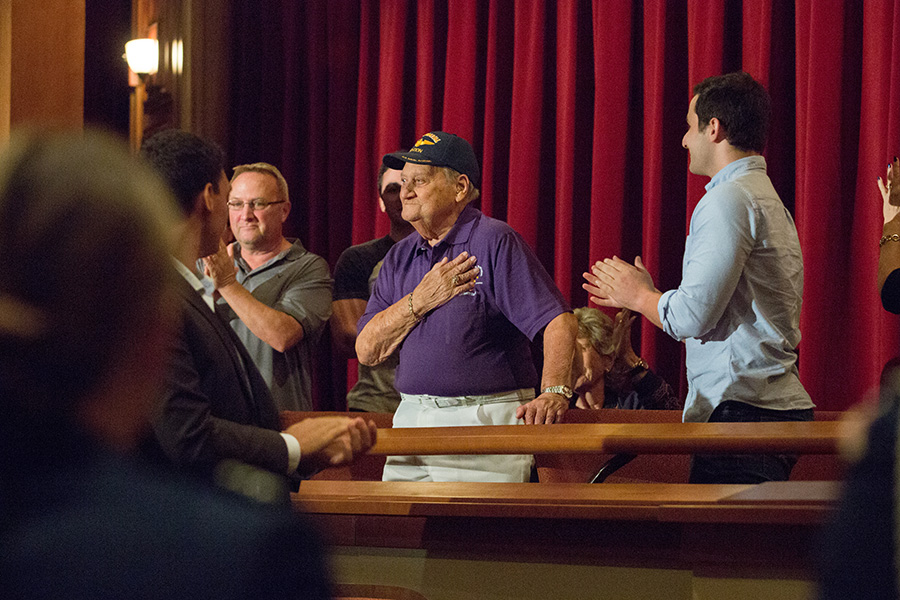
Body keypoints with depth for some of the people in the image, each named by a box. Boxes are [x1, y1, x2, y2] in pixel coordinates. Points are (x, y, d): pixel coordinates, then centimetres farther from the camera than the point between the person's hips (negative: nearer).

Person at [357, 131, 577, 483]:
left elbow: (558, 321, -13)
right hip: (411, 420, 6)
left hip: (485, 423, -6)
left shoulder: (495, 242, -6)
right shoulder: (399, 257, 14)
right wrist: (420, 300, -6)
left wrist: (554, 393, -28)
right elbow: (367, 350, 8)